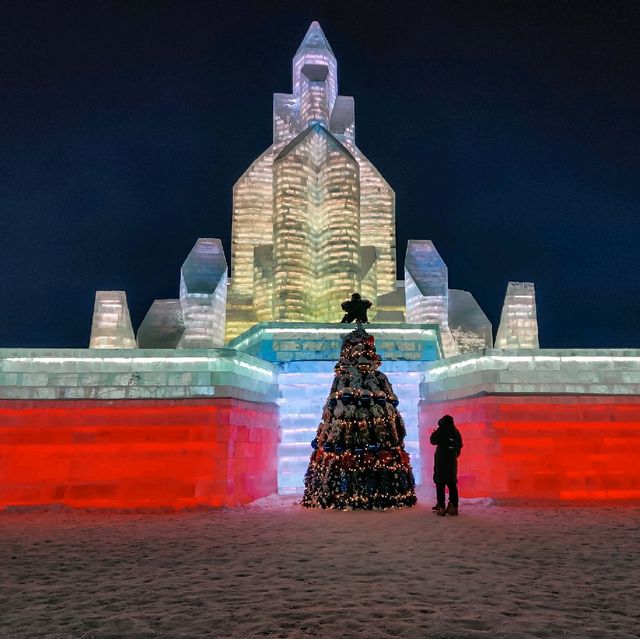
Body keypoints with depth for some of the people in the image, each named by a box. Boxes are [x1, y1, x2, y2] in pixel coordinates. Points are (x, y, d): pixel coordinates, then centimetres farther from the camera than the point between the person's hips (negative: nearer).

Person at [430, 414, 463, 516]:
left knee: (440, 485, -2)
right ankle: (453, 507, 8)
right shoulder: (456, 431, 7)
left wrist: (433, 433, 20)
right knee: (452, 484, 9)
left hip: (441, 461, -5)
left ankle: (441, 507, -6)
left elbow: (433, 441, 1)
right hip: (452, 461, 5)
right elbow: (459, 446, 12)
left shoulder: (441, 430, -7)